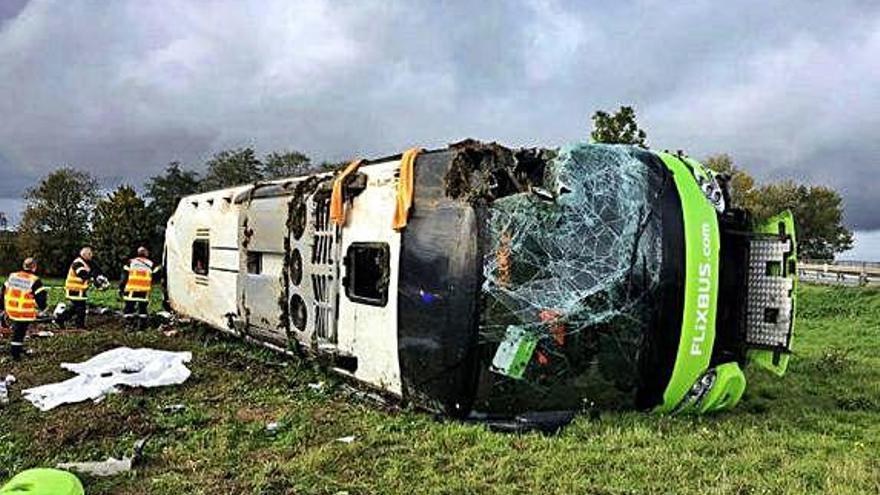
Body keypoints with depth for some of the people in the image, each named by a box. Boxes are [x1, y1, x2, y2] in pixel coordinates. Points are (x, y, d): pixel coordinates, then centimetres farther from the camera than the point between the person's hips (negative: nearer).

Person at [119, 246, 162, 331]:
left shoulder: (131, 262, 4)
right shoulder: (151, 264, 5)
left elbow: (124, 277, 4)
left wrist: (121, 288, 8)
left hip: (131, 289, 0)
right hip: (144, 290, 0)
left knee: (129, 306, 7)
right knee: (142, 307, 8)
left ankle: (129, 323, 4)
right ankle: (142, 324, 6)